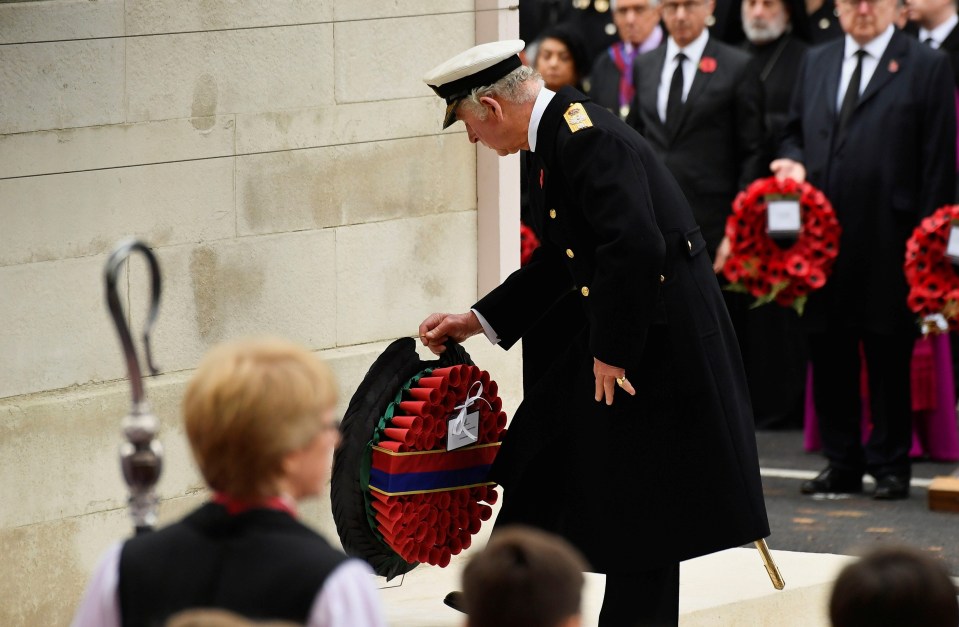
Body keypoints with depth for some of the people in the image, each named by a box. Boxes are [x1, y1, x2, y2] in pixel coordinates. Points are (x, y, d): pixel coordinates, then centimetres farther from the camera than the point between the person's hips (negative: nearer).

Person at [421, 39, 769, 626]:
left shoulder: (587, 137, -22)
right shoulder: (556, 133, 10)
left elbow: (636, 248, -30)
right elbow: (561, 258, 21)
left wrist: (612, 352, -20)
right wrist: (478, 320, 21)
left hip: (659, 339, -10)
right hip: (614, 339, 10)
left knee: (639, 509, -1)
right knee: (543, 456, 18)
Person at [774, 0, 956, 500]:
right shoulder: (815, 63, 16)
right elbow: (795, 133, 24)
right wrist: (793, 161, -1)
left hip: (888, 239, -5)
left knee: (889, 357, 1)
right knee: (828, 352, 8)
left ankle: (890, 464, 10)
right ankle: (842, 464, 17)